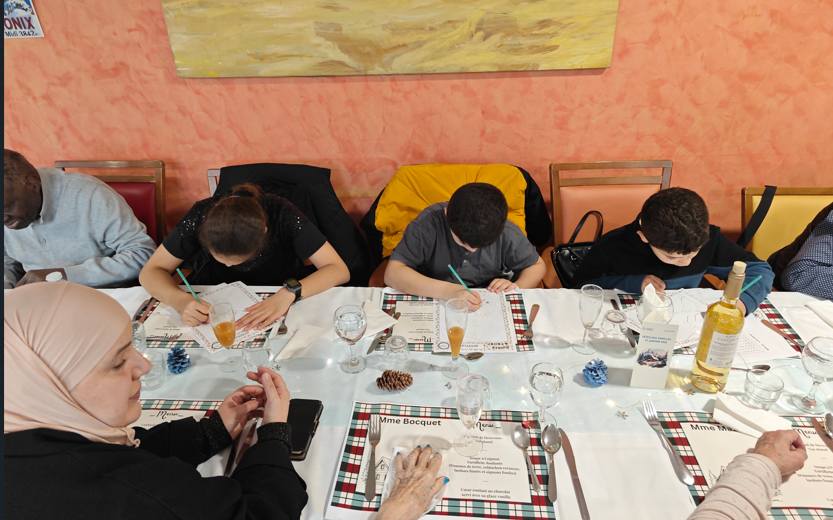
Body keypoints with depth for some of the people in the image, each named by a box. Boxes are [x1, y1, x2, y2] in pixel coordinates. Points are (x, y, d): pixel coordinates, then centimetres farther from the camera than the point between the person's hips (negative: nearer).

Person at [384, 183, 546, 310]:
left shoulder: (508, 234, -13)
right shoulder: (428, 224, -22)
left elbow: (537, 265, 6)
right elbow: (392, 274, -29)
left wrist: (517, 287, -15)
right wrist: (446, 290, -39)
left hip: (490, 310, 2)